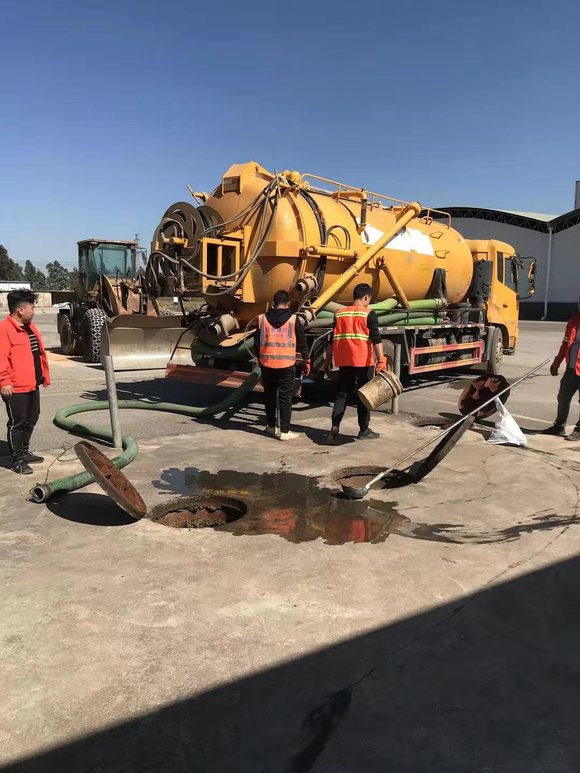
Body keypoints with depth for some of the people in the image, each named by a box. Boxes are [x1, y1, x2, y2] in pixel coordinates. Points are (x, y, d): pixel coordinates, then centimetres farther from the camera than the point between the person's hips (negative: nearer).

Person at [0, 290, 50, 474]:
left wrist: (45, 374, 21)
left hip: (32, 384, 9)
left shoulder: (30, 327, 14)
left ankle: (24, 452, 33)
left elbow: (40, 353, 20)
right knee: (17, 423, 0)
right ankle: (17, 460, 10)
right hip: (16, 388, -9)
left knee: (31, 420, 18)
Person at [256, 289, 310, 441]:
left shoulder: (262, 319, 2)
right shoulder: (293, 319, -5)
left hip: (267, 364, 3)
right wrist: (306, 361, 12)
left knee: (269, 396, 17)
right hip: (286, 365, -3)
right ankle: (284, 431, 4)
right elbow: (302, 343, 0)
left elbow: (257, 343, 9)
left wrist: (259, 360, 24)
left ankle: (271, 426, 27)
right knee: (285, 398, 3)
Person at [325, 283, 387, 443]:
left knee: (342, 394, 9)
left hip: (344, 361, 4)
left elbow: (332, 339, 11)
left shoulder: (340, 313, 9)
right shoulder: (369, 314, -5)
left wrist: (328, 360, 17)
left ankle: (335, 426, -7)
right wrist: (381, 360, -19)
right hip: (364, 362, -3)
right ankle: (364, 431, 15)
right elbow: (376, 339, -15)